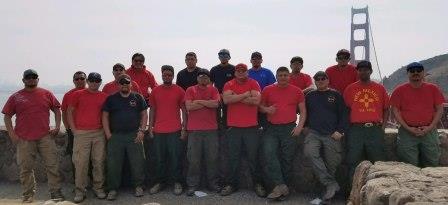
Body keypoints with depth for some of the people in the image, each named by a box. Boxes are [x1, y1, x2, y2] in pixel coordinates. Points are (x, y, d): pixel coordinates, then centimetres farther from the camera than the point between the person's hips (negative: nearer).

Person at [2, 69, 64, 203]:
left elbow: (57, 110, 12)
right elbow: (7, 116, 7)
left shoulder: (46, 94, 7)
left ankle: (55, 192, 9)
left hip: (45, 137, 0)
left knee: (52, 165, 0)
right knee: (25, 168, 7)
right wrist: (11, 134, -2)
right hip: (24, 139, 0)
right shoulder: (15, 97, 6)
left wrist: (57, 127, 1)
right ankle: (28, 195, 21)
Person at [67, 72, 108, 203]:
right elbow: (69, 111, 6)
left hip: (99, 133, 2)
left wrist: (106, 129, 5)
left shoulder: (104, 96, 8)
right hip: (81, 133, -2)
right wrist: (73, 129, -1)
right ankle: (80, 191, 9)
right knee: (81, 163, -1)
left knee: (99, 162, 5)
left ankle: (98, 188, 17)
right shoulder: (78, 94, 3)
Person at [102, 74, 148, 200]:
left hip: (134, 135, 0)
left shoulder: (138, 97, 7)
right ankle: (113, 189, 14)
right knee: (113, 164, 3)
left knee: (137, 162, 2)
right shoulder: (111, 99, 8)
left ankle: (138, 186, 16)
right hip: (115, 136, 1)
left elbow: (144, 114, 7)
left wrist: (142, 131, -3)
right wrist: (108, 134, -1)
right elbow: (105, 116, 7)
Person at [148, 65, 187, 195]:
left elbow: (184, 110, 3)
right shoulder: (155, 91, 8)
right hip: (158, 131, 2)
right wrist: (150, 127, 6)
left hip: (175, 131, -2)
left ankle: (177, 183, 12)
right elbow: (152, 110, 12)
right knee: (159, 158, 8)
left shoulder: (179, 91, 1)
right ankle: (158, 182, 19)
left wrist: (184, 128, -3)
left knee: (176, 157, 2)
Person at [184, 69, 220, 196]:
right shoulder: (190, 90, 6)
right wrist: (208, 103, -5)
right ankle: (192, 185, 9)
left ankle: (213, 183, 18)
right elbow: (189, 106, -9)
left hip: (211, 129, 1)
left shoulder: (213, 90, 9)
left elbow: (216, 103, -8)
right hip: (194, 129, -1)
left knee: (212, 158, 6)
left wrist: (199, 101, -6)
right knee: (193, 159, 1)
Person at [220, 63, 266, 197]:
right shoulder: (229, 85, 5)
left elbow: (256, 100, -14)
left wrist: (236, 98, -9)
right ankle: (231, 184, 18)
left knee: (253, 157, 6)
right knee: (233, 157, 7)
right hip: (233, 127, 1)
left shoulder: (253, 83, 2)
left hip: (251, 127, -1)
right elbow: (226, 99, -14)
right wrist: (246, 95, -11)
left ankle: (257, 184, 17)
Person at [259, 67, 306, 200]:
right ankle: (281, 186, -18)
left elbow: (303, 111, 9)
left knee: (287, 159, 0)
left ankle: (281, 187, 11)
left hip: (289, 128, 0)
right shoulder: (267, 90, 7)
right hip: (271, 128, 1)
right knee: (269, 153, -19)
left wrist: (299, 126, -4)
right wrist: (266, 109, -7)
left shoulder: (297, 91, 6)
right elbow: (260, 106, 16)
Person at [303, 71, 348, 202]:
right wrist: (306, 126, 8)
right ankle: (331, 183, -25)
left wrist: (340, 131, -4)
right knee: (309, 152, -28)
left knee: (332, 163, -9)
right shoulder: (310, 96, 17)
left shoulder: (335, 95, 11)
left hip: (332, 135, -1)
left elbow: (343, 115, 7)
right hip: (313, 133, 1)